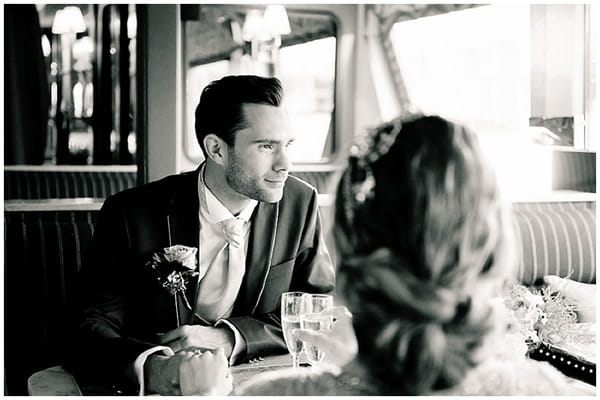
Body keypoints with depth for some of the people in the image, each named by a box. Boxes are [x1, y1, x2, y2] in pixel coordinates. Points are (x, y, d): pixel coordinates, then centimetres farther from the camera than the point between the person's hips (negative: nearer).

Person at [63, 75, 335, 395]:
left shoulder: (301, 203, -2)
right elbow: (92, 332, -14)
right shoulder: (131, 215, -11)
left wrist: (230, 337, -15)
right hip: (151, 394, -2)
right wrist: (154, 369, -36)